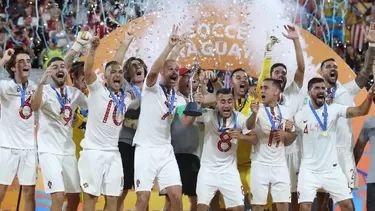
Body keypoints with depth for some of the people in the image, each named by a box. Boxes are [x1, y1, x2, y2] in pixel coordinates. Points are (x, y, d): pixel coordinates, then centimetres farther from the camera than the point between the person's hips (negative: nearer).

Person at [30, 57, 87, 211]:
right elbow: (34, 107, -30)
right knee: (58, 197, -19)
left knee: (74, 198, 10)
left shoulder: (75, 93, 8)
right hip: (49, 150, -6)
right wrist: (41, 83, -45)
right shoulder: (45, 90, -9)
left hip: (68, 150, 6)